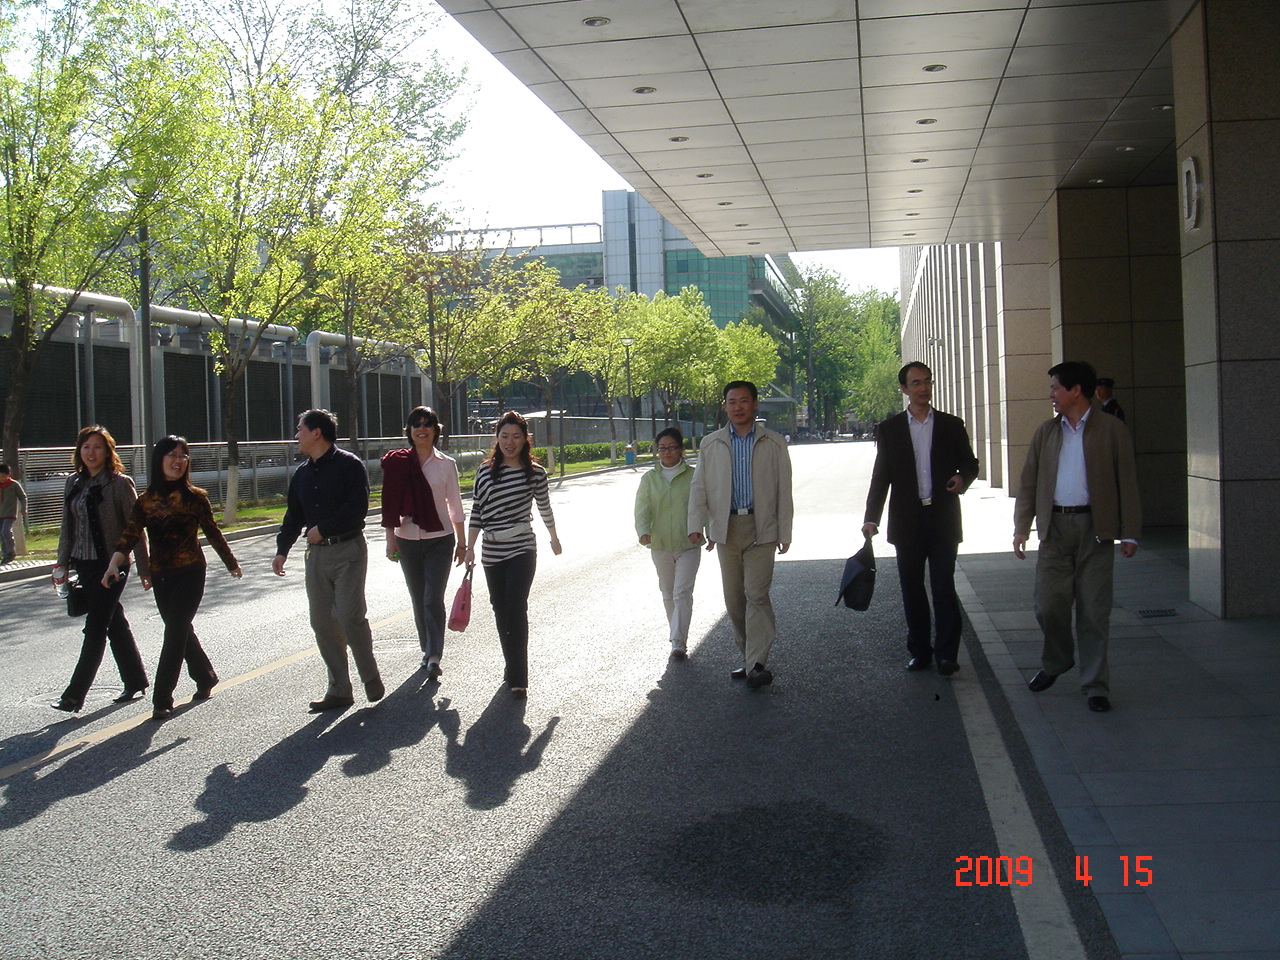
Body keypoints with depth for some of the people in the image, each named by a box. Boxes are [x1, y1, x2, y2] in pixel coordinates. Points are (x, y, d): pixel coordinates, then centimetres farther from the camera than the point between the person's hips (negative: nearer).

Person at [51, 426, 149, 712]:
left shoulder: (120, 483, -9)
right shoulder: (74, 483, 9)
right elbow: (68, 527, 16)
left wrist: (144, 568, -9)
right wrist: (62, 563, 12)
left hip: (112, 565, -6)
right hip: (85, 565, 6)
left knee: (95, 627, -6)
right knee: (114, 623, 14)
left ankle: (74, 695, -5)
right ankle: (136, 682, 25)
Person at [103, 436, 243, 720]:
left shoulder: (195, 497, -3)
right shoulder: (146, 500, 3)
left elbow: (213, 533, 6)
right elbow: (129, 535, -5)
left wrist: (231, 563, 14)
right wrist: (114, 564, -20)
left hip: (190, 573, -4)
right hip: (161, 577, 4)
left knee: (175, 632, -8)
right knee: (180, 630, 15)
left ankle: (162, 699, -4)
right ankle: (205, 678, 36)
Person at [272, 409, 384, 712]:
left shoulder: (349, 464, -6)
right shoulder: (302, 473, 15)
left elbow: (357, 507, -16)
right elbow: (294, 514, 22)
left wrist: (322, 529, -14)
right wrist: (282, 549, 14)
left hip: (348, 550, -7)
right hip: (316, 553, 7)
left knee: (350, 616, -12)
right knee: (322, 622, 4)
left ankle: (371, 679, 8)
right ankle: (339, 690, 10)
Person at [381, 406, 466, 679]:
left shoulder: (447, 464, 0)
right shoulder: (397, 463, 1)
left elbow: (455, 505, 6)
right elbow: (391, 503, 4)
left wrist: (461, 542, 7)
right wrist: (391, 538, 0)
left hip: (439, 539, -2)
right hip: (407, 540, 2)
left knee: (433, 599, -11)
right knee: (418, 600, 10)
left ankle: (434, 657, -10)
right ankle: (427, 650, 24)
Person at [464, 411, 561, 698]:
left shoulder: (535, 472, -2)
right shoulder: (485, 470, 4)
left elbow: (545, 508, 12)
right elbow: (476, 510, 7)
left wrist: (554, 538, 23)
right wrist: (470, 547, 2)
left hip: (523, 548, -4)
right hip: (492, 551, 4)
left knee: (516, 609, -13)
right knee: (501, 610, 10)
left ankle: (518, 678, -12)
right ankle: (512, 667, 25)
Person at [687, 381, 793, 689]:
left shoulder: (773, 444, 5)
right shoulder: (711, 444, 9)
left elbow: (784, 490, 5)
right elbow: (699, 486, 8)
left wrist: (785, 532, 2)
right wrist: (696, 525, -4)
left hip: (761, 528, -3)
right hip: (726, 528, 3)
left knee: (756, 594, -12)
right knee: (733, 598, 7)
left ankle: (757, 665, -11)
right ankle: (748, 658, 19)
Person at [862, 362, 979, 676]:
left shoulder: (951, 425, 7)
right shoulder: (890, 429, 6)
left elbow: (970, 463, 13)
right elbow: (881, 476, 4)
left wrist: (962, 478, -12)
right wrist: (871, 518, -6)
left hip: (943, 518, -1)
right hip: (907, 520, 1)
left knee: (944, 586, -4)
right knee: (911, 588, 7)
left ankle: (947, 653, 2)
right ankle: (919, 650, 16)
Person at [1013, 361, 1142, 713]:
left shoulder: (1112, 430, 1)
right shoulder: (1045, 432, 12)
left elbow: (1127, 483, 0)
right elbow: (1028, 482, 11)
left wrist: (1129, 534, -5)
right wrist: (1021, 527, 2)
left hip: (1095, 528, -3)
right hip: (1055, 527, 3)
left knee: (1094, 611, 0)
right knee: (1049, 605, 1)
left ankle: (1095, 685, 10)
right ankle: (1055, 662, 28)